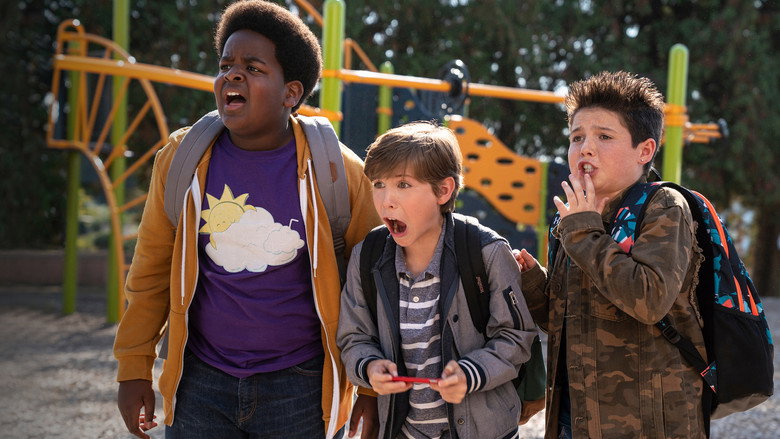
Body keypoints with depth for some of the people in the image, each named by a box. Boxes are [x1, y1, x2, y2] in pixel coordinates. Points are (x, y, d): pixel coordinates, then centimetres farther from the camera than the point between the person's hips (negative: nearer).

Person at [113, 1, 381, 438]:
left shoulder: (337, 172, -7)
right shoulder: (181, 158, -1)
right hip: (200, 383, 2)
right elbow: (152, 268, 5)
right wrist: (134, 368, 5)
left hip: (302, 386, -1)